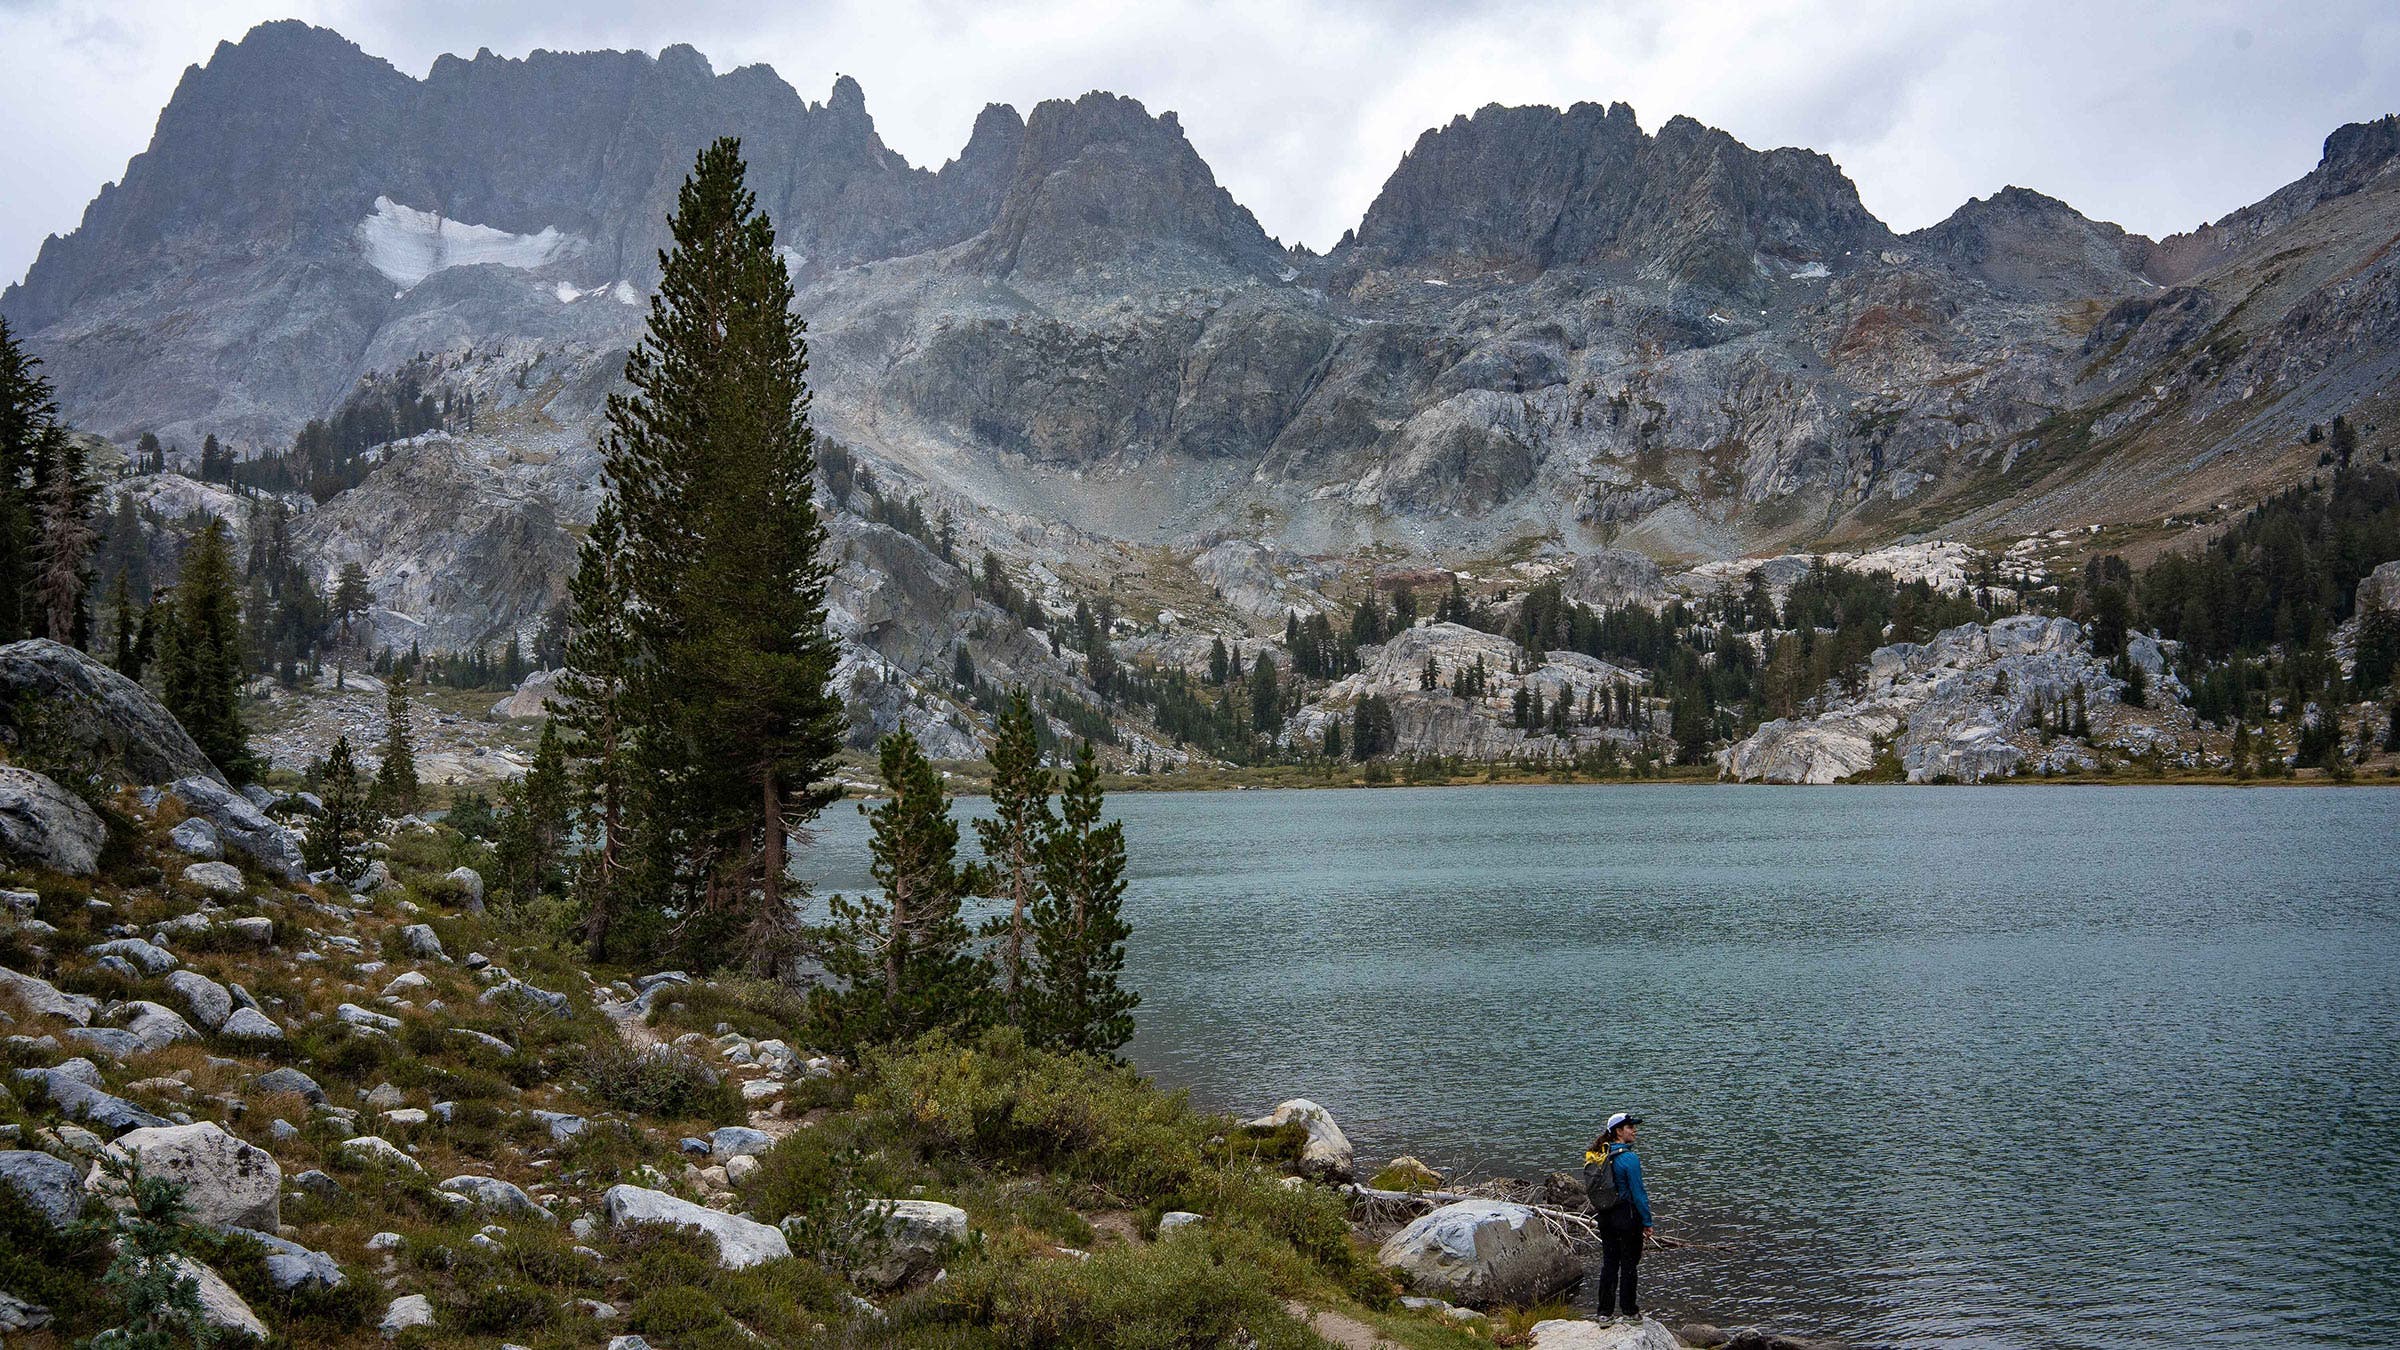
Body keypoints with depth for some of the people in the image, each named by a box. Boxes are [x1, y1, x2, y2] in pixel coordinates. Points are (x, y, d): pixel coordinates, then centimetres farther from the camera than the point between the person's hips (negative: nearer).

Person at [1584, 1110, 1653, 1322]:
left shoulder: (1598, 1156, 3)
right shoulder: (1629, 1158, -18)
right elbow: (1638, 1192, -16)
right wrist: (1647, 1221, -8)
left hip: (1605, 1216, 7)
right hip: (1627, 1215, -6)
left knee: (1609, 1263, 13)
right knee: (1629, 1263, 7)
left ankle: (1606, 1311, 17)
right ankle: (1628, 1310, 14)